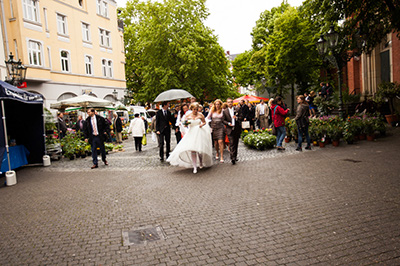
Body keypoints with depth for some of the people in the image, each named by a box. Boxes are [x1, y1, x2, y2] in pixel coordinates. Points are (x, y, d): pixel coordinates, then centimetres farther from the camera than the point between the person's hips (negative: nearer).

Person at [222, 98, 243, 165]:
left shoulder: (237, 110, 7)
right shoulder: (225, 111, 4)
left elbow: (241, 117, 4)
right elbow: (223, 120, 3)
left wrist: (237, 118, -17)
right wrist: (228, 123, -15)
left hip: (237, 129, 2)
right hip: (230, 129, -2)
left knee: (236, 143, 10)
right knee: (231, 143, -10)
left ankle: (235, 156, 24)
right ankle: (232, 157, -14)